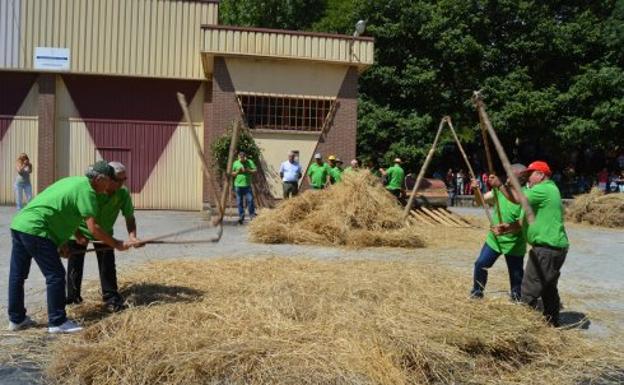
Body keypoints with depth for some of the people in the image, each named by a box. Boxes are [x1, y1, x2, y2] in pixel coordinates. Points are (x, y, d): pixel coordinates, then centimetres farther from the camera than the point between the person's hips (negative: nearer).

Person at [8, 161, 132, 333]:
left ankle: (16, 319, 28)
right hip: (35, 230, -10)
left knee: (17, 274, 16)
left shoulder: (75, 181, 19)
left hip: (20, 223, 10)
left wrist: (77, 235, 32)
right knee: (55, 275, -3)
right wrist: (117, 245, -6)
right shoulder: (86, 190, -10)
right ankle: (57, 322, 3)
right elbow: (93, 228, -15)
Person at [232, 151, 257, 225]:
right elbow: (232, 174, 11)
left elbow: (255, 170, 1)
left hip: (247, 185, -1)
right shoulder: (235, 163, 7)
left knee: (250, 200, -6)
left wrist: (248, 170, -15)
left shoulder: (250, 162, 4)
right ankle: (241, 216, 12)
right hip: (238, 185, 1)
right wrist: (237, 171, -8)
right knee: (239, 202, 4)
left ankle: (252, 215, 6)